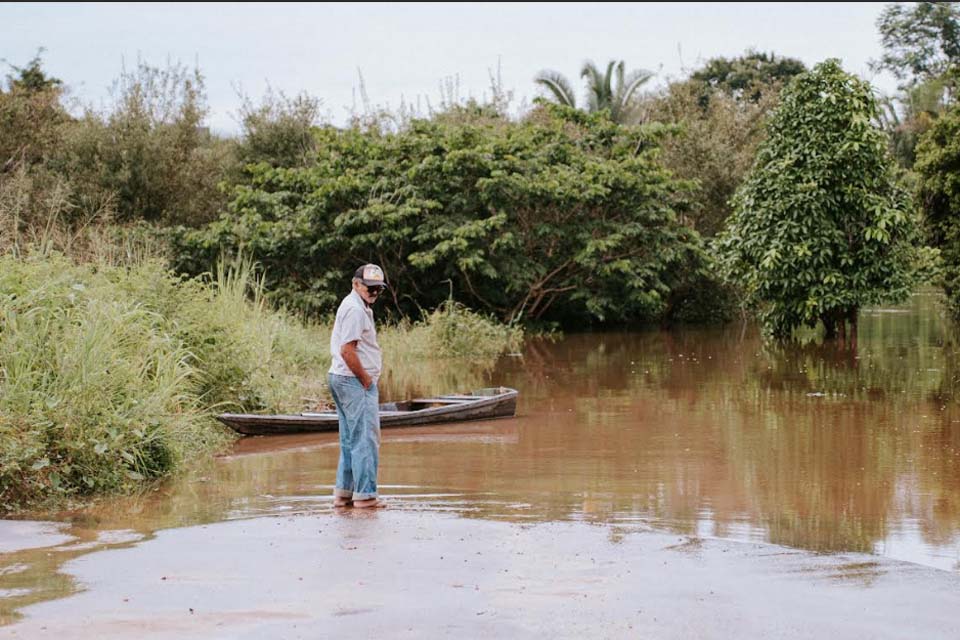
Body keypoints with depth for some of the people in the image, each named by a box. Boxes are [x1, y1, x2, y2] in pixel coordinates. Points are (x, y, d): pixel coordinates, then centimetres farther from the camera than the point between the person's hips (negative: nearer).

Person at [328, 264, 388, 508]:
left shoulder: (356, 306, 18)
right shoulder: (355, 309, -15)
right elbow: (347, 351, -22)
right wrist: (366, 381, -14)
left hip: (341, 379, 11)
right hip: (355, 381, -11)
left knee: (350, 440, 15)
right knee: (365, 438, -6)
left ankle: (343, 493, 19)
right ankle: (365, 495, -3)